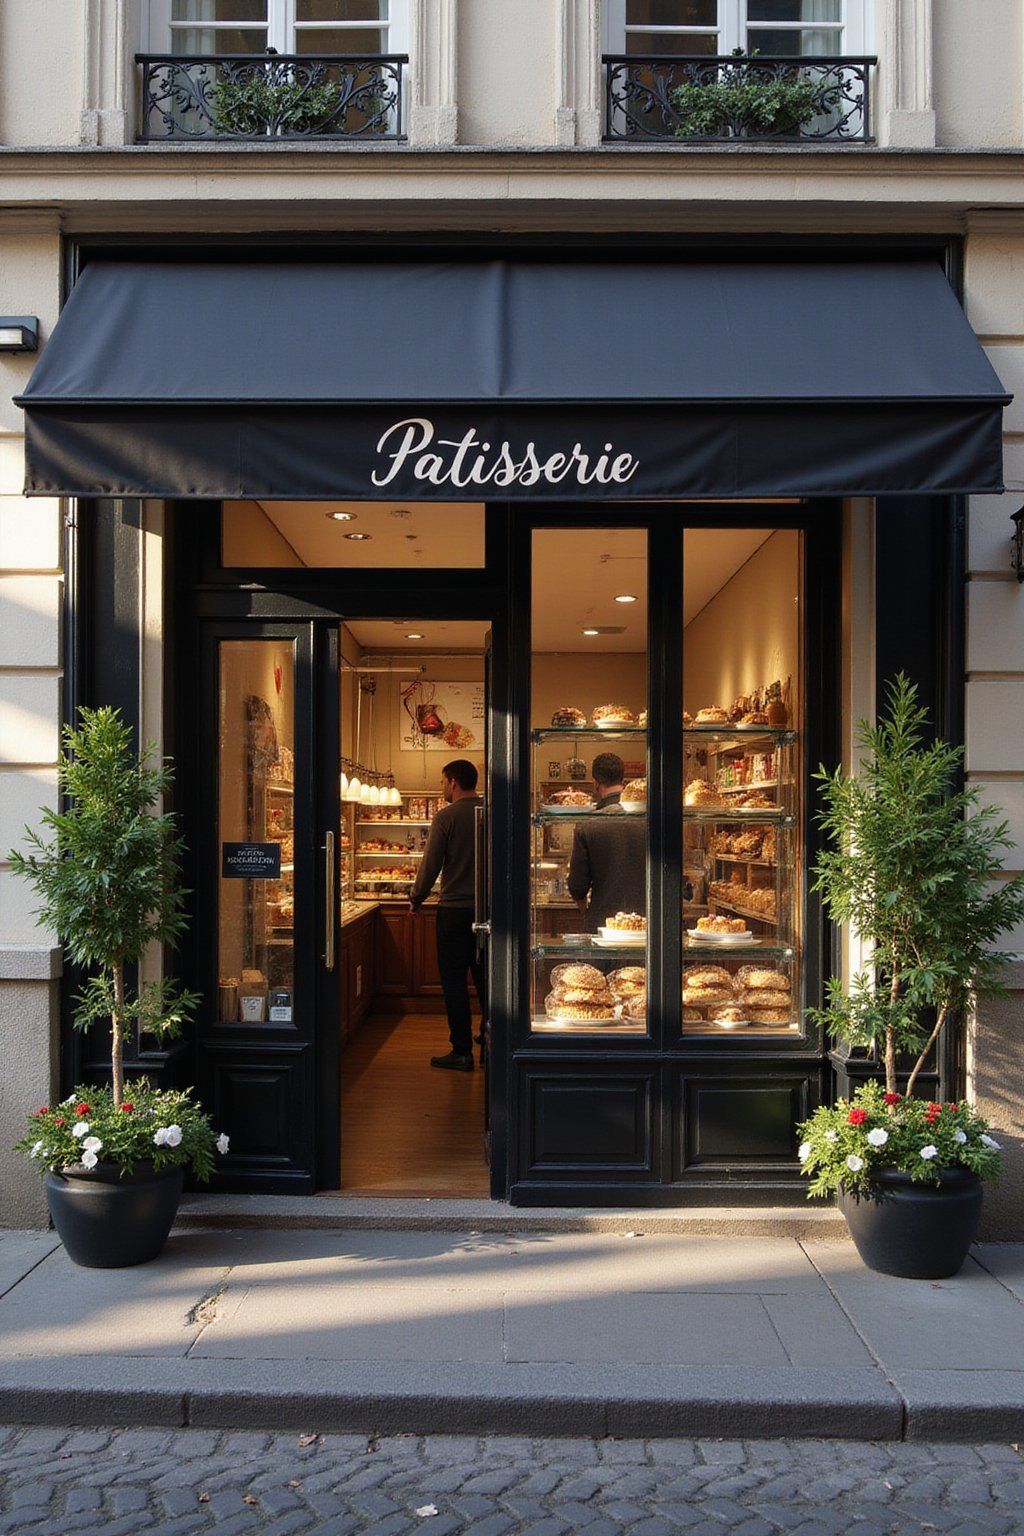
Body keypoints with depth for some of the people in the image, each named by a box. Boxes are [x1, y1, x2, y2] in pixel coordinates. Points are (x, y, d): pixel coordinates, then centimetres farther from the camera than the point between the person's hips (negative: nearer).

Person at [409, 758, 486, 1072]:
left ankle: (462, 1052, 5)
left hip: (455, 909, -5)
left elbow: (431, 864, -9)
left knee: (454, 981, 3)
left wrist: (416, 898, 5)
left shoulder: (447, 816, -11)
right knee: (485, 978, 14)